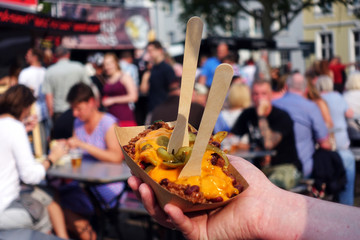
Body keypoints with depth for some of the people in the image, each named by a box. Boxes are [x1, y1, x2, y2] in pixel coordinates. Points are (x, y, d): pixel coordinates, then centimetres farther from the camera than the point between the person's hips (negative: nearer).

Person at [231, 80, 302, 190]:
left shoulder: (282, 116, -8)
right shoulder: (247, 115, 8)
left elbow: (269, 144, -23)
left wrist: (261, 115, -20)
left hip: (285, 166, -5)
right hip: (258, 167, 5)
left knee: (272, 184, -38)